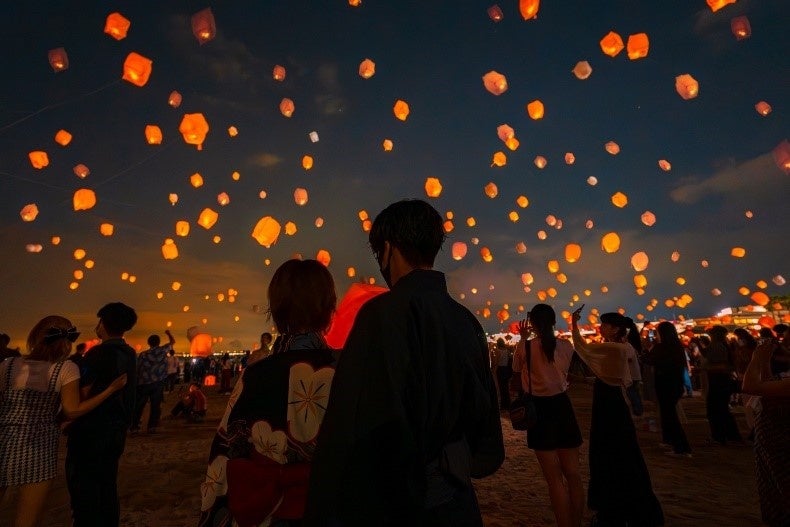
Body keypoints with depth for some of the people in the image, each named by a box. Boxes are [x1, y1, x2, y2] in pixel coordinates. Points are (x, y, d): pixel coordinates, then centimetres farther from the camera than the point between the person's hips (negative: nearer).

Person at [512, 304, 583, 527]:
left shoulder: (526, 347, -12)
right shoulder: (566, 346, -2)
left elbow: (517, 368, 9)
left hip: (540, 410, -3)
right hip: (562, 407, 4)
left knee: (555, 479, 6)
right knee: (573, 474, 15)